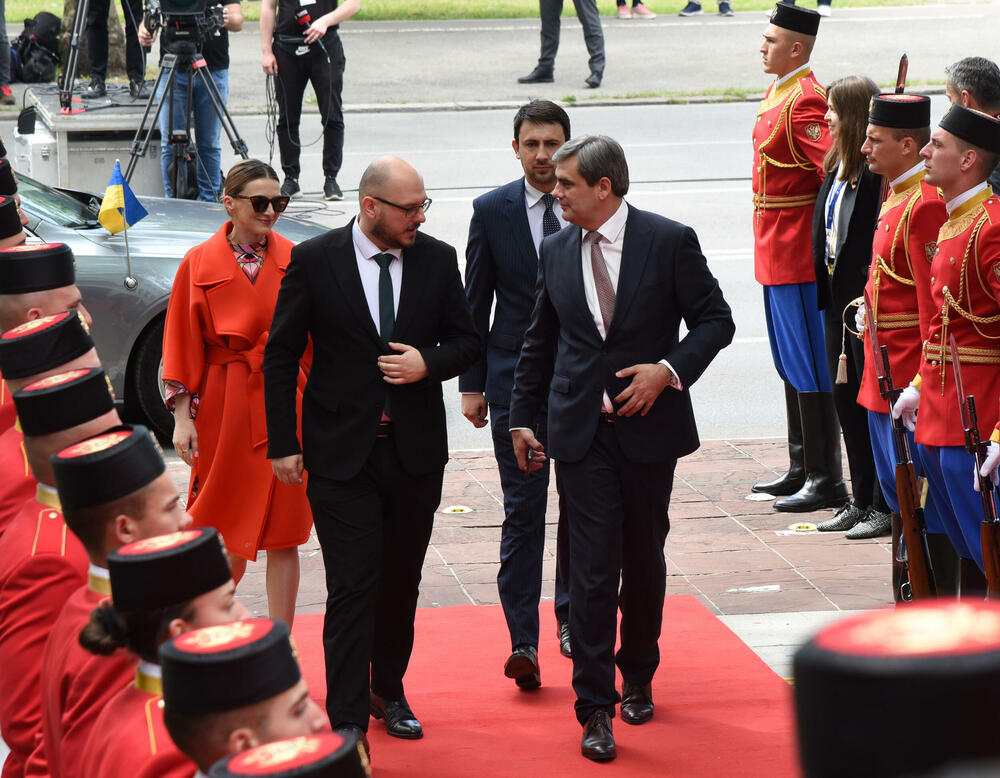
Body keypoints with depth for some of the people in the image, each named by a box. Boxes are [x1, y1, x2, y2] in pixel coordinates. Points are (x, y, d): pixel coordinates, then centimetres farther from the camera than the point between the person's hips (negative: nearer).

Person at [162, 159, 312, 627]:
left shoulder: (293, 261, 3)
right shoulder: (200, 264, -1)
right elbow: (183, 344, 1)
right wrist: (182, 416, -4)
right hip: (224, 407, -1)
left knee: (283, 534, 2)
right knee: (228, 534, 6)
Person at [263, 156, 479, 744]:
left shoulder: (438, 260, 2)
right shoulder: (314, 260, -7)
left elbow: (467, 341, 11)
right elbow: (281, 356, -2)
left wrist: (429, 363, -12)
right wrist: (284, 444, -5)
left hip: (416, 452, 4)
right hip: (342, 452, -3)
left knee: (401, 582, 15)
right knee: (352, 587, -7)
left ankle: (389, 690, 33)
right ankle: (347, 722, -4)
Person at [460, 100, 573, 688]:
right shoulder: (492, 211, 1)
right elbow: (476, 304, 4)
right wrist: (472, 384, 1)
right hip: (516, 380, -1)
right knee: (523, 510, -5)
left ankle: (572, 617, 28)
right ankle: (523, 639, -6)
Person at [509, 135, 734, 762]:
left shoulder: (670, 241, -6)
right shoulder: (556, 251, 6)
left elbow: (715, 320, -3)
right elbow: (541, 340, 16)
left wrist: (670, 369, -17)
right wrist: (523, 417, 14)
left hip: (649, 426, -1)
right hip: (582, 430, 1)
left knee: (644, 560, 12)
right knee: (593, 568, -6)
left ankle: (638, 678, 33)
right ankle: (596, 708, -4)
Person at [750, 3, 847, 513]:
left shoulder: (804, 101, -18)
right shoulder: (778, 94, 13)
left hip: (796, 256, -10)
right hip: (777, 255, 10)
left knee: (808, 369, -5)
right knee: (791, 366, 16)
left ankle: (826, 481, 0)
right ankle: (801, 470, 25)